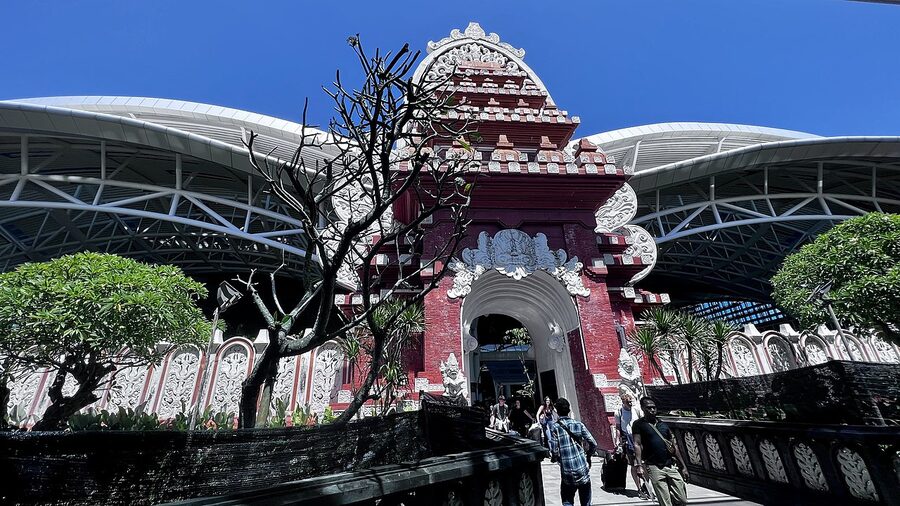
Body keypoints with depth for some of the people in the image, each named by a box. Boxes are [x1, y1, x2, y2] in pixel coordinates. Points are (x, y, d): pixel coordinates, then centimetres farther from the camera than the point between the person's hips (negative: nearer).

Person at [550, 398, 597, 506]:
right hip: (583, 471, 2)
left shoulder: (555, 428, -8)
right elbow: (593, 444, 0)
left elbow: (555, 452, -12)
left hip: (568, 474, -2)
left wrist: (553, 458, 9)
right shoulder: (579, 424, -1)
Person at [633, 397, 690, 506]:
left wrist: (683, 466, 14)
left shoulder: (663, 424, 13)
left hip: (671, 466, 5)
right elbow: (637, 444, -9)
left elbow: (674, 446, 18)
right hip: (654, 467, -5)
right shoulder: (639, 424, -2)